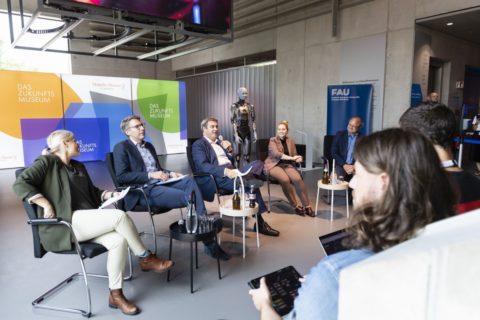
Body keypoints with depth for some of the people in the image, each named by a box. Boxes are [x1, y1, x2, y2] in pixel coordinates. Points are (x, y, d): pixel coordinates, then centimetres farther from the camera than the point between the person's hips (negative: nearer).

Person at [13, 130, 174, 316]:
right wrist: (47, 206, -18)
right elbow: (21, 184, -12)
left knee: (119, 241, -22)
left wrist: (111, 194, 9)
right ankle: (146, 258, -7)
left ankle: (115, 295, -9)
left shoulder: (78, 167, 23)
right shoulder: (47, 162, 0)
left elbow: (93, 192, 28)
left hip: (87, 221, 7)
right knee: (119, 216, -25)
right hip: (65, 225, -7)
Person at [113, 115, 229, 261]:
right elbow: (121, 177, -11)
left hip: (160, 183, 7)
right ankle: (209, 242, -16)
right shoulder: (121, 148, 1)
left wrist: (169, 173, 3)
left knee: (189, 180, -23)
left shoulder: (149, 146, 24)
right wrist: (150, 175, -16)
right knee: (189, 197, -26)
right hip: (143, 191, -7)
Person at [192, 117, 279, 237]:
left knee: (258, 163, -17)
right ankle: (260, 222, -18)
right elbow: (203, 166, -14)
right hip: (218, 177, -7)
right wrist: (226, 171, -28)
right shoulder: (198, 145, 4)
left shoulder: (220, 143, 28)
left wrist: (229, 150, 7)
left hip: (232, 171, 7)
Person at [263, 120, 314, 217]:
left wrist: (298, 159, -14)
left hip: (287, 164, 3)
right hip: (274, 165, -3)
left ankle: (307, 205, -19)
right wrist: (292, 158, -25)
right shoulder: (273, 140, -2)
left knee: (297, 178, -28)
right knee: (285, 179, -34)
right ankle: (296, 206, -19)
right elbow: (276, 154, -18)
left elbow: (294, 156, 11)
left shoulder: (290, 141, 11)